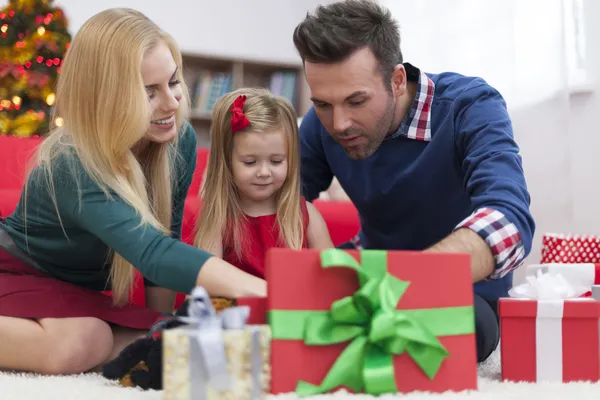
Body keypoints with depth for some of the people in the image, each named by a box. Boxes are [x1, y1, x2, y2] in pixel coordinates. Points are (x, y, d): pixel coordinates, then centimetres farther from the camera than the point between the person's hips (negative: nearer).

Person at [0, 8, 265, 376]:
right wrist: (261, 290, -61)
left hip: (86, 292, 7)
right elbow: (153, 254, -49)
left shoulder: (180, 141, -15)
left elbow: (164, 241, -3)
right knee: (78, 344, -36)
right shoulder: (74, 167, -34)